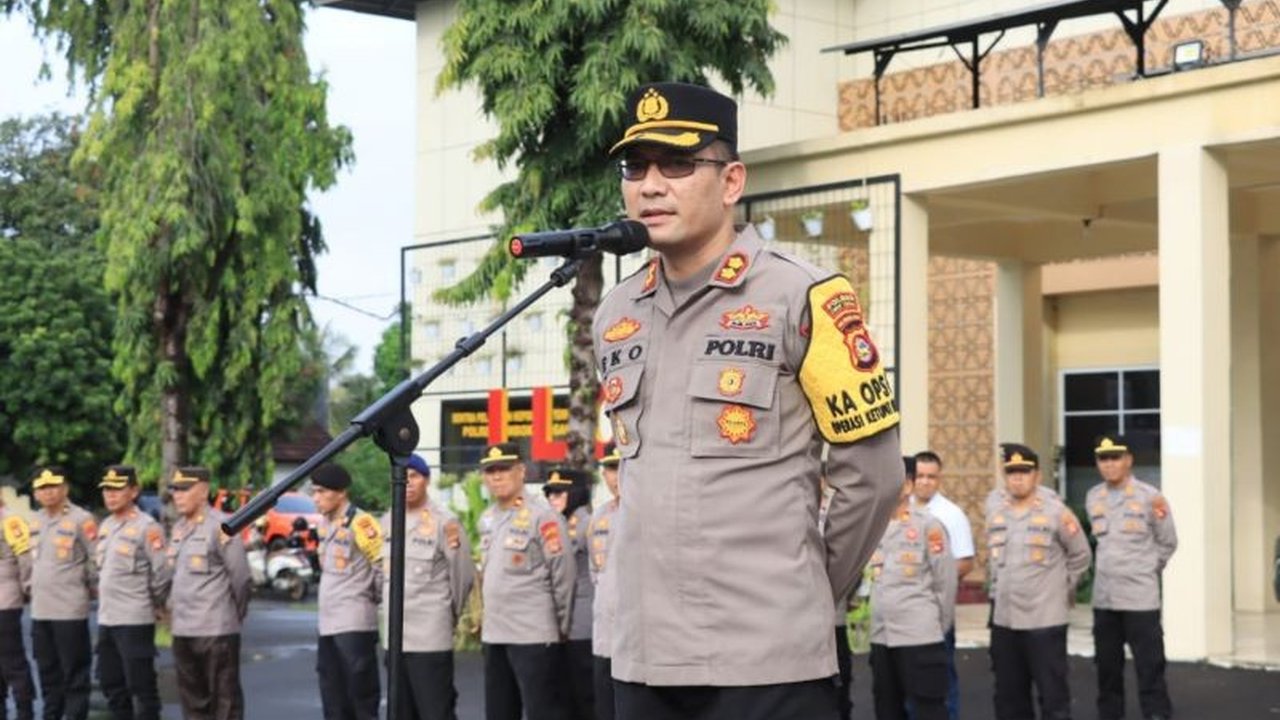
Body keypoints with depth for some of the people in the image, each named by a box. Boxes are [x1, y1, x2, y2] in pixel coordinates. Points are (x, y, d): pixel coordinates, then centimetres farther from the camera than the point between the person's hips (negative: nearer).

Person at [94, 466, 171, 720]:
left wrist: (154, 604, -3)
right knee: (111, 683, 15)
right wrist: (102, 594, 14)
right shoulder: (105, 526, 14)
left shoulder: (147, 527, -12)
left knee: (141, 685, -3)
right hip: (106, 619, 8)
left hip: (135, 620, -8)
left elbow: (163, 572, -13)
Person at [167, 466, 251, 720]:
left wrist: (237, 614, 1)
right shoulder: (178, 528, 14)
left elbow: (240, 577, -9)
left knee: (225, 697, 0)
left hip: (217, 630, -8)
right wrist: (172, 608, 11)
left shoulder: (221, 528, -11)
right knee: (192, 697, 14)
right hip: (182, 630, 8)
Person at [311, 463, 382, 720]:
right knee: (334, 698, 13)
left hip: (355, 622, -9)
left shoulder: (360, 523, -12)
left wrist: (376, 598, -3)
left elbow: (384, 564, -12)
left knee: (360, 691, -6)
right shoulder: (325, 523, 14)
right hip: (328, 622, 9)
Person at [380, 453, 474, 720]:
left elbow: (464, 576, -5)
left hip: (431, 636, -7)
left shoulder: (443, 522, -8)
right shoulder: (387, 521, 11)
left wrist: (450, 615, 5)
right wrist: (388, 609, 13)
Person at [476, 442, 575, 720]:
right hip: (494, 635, 8)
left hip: (535, 634, -8)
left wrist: (562, 626, -7)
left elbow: (564, 573, -11)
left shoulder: (541, 514, -11)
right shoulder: (487, 518, 13)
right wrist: (487, 619, 17)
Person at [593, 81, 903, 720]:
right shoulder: (614, 317, 12)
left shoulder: (801, 299, -6)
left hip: (768, 661, -6)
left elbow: (871, 473, -3)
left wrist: (807, 592, 5)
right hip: (641, 656, 6)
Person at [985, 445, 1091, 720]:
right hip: (1004, 619, 5)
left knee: (1053, 693, -1)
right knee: (1008, 694, 12)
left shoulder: (1056, 512, -8)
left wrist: (1061, 589, 4)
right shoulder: (995, 514, 8)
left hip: (1045, 619, -5)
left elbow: (1080, 556, 1)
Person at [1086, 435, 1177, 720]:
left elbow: (1167, 543, 3)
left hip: (1140, 597, -4)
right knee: (1107, 667, 11)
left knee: (1150, 667, -3)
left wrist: (1146, 570, 5)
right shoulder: (1093, 497, 7)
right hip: (1103, 598, 4)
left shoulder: (1149, 497, -6)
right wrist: (1111, 569, 10)